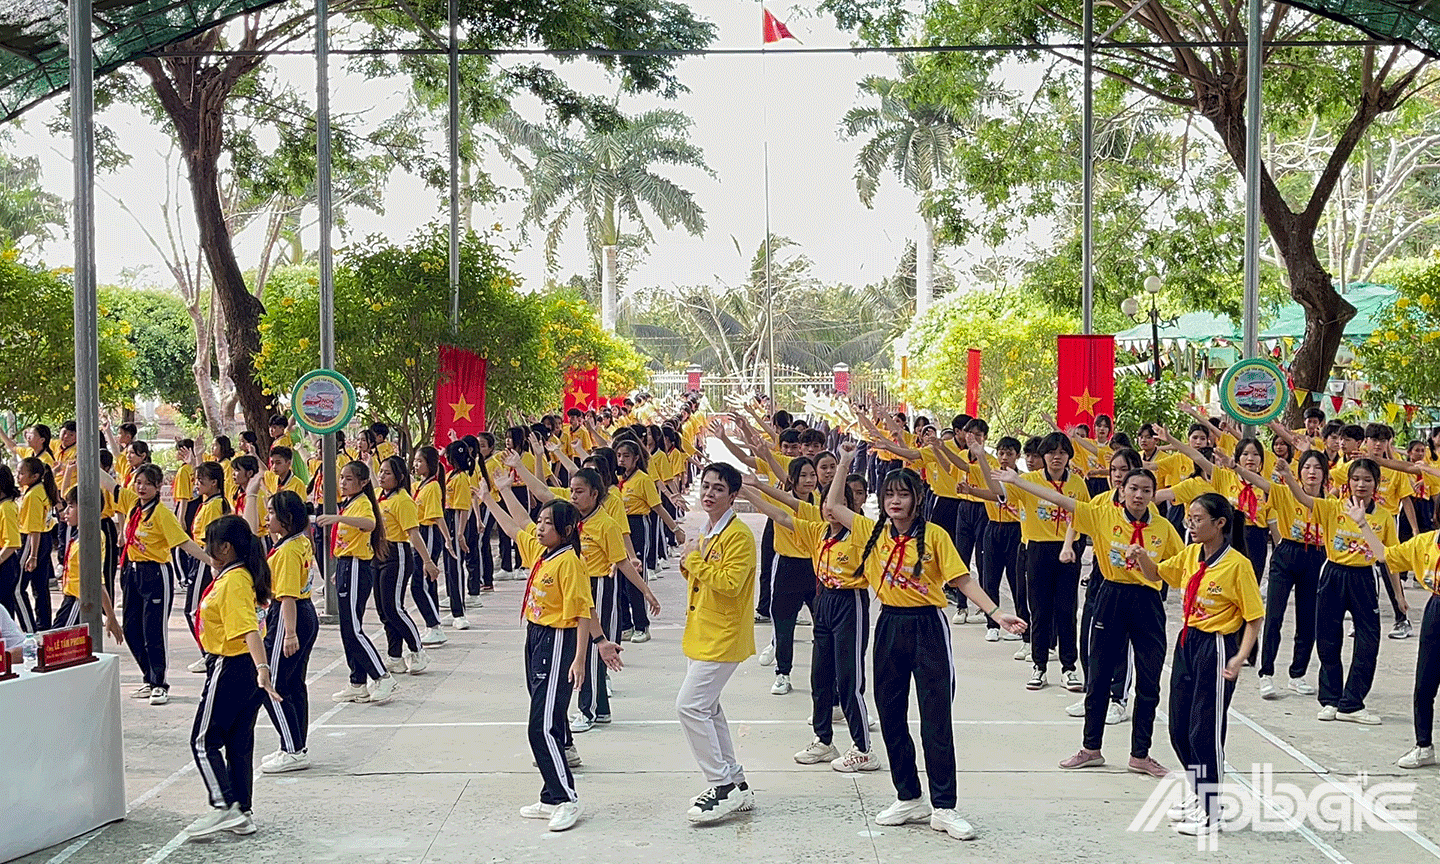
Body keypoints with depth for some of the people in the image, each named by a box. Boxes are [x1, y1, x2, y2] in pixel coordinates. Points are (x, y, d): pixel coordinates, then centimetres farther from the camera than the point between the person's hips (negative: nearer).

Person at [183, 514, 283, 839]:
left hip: (231, 668, -10)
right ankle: (242, 814, 19)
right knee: (239, 742, 14)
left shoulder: (232, 582, -21)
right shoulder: (243, 576, 8)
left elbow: (249, 629, -32)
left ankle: (224, 807, -4)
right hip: (244, 668, 10)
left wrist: (262, 668, -41)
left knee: (204, 741, 0)